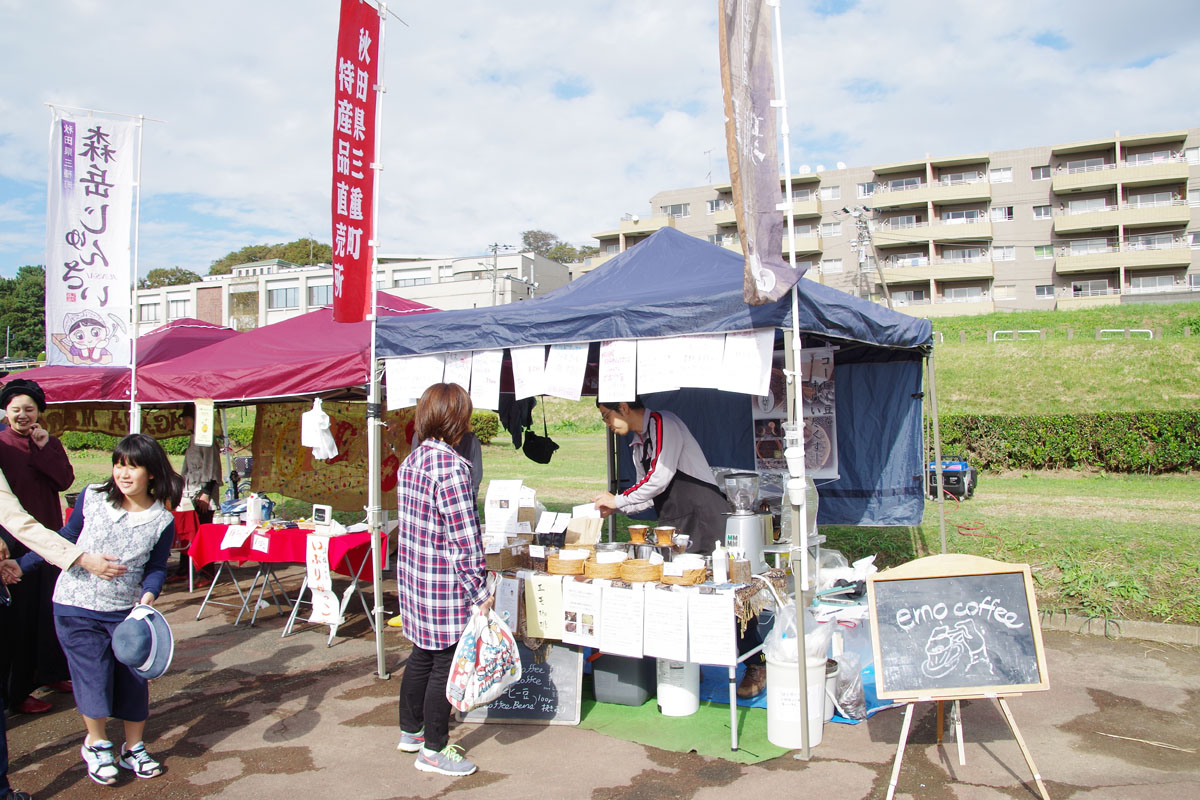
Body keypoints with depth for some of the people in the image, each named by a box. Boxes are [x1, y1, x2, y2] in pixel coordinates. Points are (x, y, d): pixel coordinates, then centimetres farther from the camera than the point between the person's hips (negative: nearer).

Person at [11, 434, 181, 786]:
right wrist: (21, 563, 10)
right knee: (93, 675, 0)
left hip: (126, 611, 0)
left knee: (134, 678, 6)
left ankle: (133, 748, 28)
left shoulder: (162, 520, -8)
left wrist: (148, 594, -21)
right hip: (77, 606, 0)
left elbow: (156, 567, -2)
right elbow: (66, 538, 8)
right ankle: (96, 743, 27)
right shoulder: (92, 498, -7)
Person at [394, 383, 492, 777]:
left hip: (413, 577, 9)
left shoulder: (411, 461, 6)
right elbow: (465, 538, -21)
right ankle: (433, 750, 17)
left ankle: (410, 731, 37)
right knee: (445, 664, 5)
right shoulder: (452, 467, -21)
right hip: (445, 587, -9)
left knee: (422, 655, 21)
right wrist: (481, 593, -14)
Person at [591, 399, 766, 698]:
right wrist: (613, 508, 7)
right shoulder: (637, 442, 17)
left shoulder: (663, 423, -11)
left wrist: (618, 499, -9)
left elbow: (660, 479, -19)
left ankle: (755, 667, 3)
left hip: (705, 518, -9)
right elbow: (649, 493, 20)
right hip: (673, 526, 9)